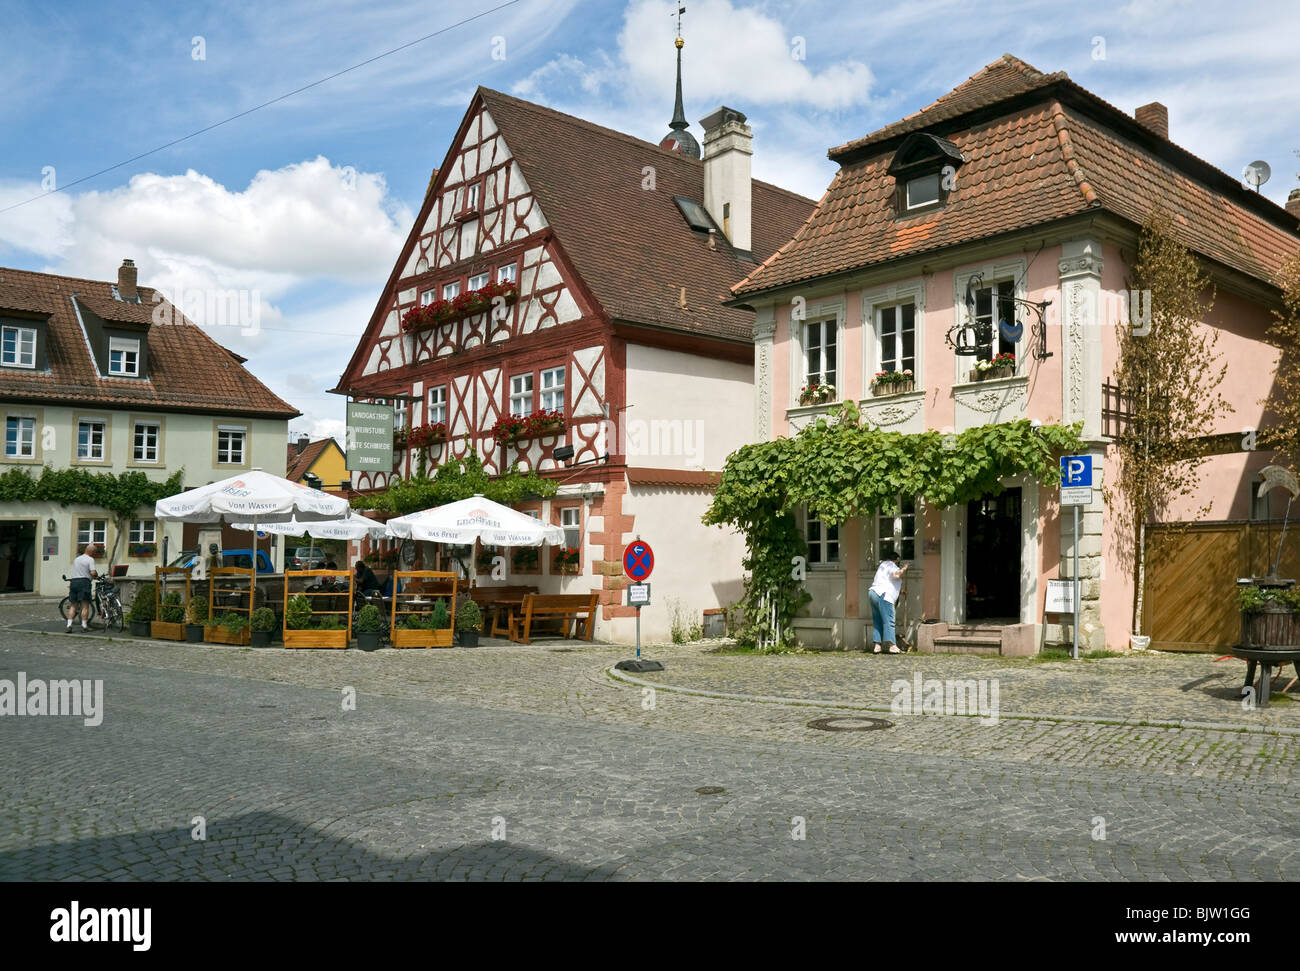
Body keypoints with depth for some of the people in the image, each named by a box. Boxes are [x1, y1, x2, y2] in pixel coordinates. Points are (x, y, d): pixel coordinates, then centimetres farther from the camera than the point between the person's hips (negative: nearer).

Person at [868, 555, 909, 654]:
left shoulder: (883, 565, 27)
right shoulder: (890, 564, 0)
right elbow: (896, 575, -16)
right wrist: (903, 569, -1)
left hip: (873, 593, 9)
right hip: (883, 595, -9)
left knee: (877, 622, 6)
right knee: (888, 621, -11)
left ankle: (876, 646, -1)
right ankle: (892, 646, -17)